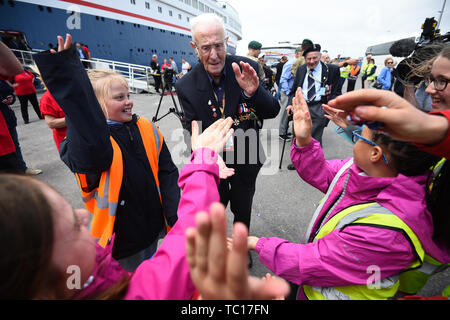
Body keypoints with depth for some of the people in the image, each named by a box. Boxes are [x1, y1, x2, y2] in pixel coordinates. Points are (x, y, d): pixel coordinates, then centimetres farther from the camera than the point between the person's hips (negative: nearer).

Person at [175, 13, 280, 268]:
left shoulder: (246, 68, -16)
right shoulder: (187, 86, -17)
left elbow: (273, 111, -16)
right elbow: (194, 132, -13)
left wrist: (254, 92, -38)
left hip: (246, 161, 1)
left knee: (243, 211, 26)